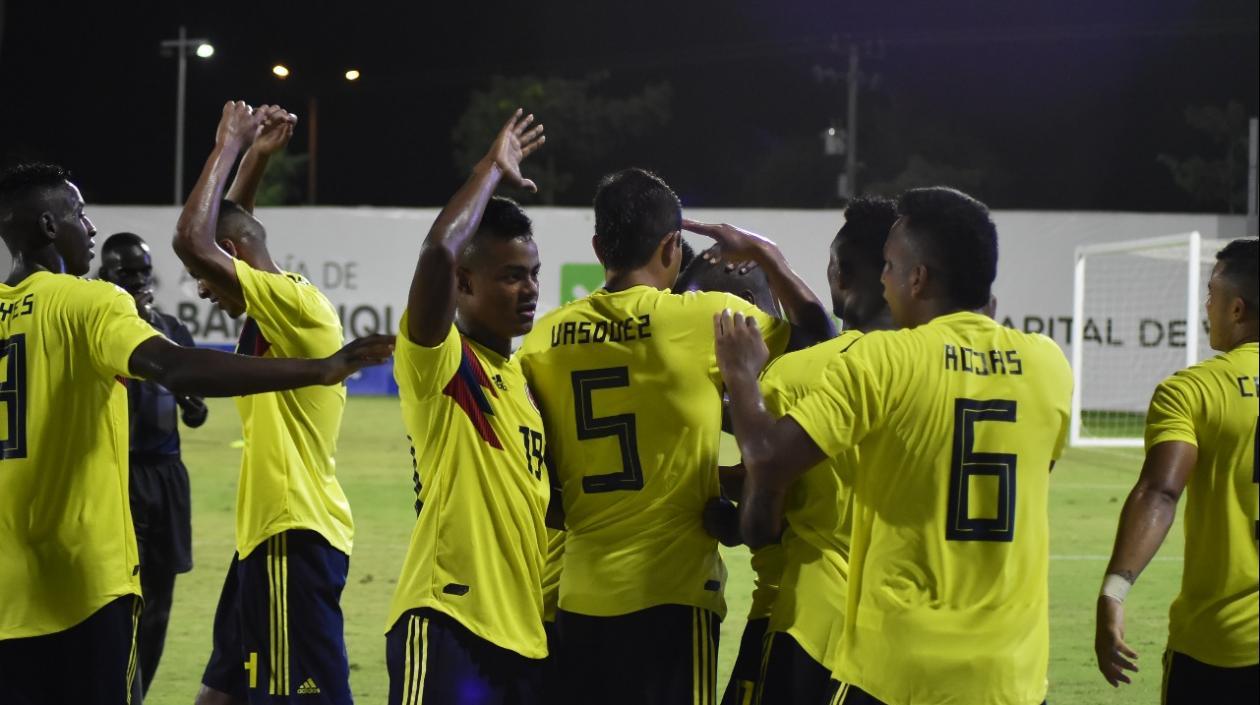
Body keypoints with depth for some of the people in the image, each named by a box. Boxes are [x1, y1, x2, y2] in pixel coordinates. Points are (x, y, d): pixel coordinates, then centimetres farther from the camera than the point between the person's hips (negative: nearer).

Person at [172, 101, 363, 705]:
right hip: (273, 533, 11)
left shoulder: (296, 304, -15)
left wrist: (231, 146, -12)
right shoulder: (275, 311, 14)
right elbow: (225, 232, 33)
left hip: (295, 538, -11)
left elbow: (191, 240, -23)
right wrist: (254, 157, 24)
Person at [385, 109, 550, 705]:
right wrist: (492, 170, -12)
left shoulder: (522, 375, 18)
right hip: (448, 620, -8)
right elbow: (439, 252, -24)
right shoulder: (438, 361, -6)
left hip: (526, 627, 8)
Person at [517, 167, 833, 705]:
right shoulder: (706, 319, -7)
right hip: (670, 593, -4)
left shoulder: (547, 337, 4)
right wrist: (764, 255, 16)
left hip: (577, 594, 4)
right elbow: (823, 345, 6)